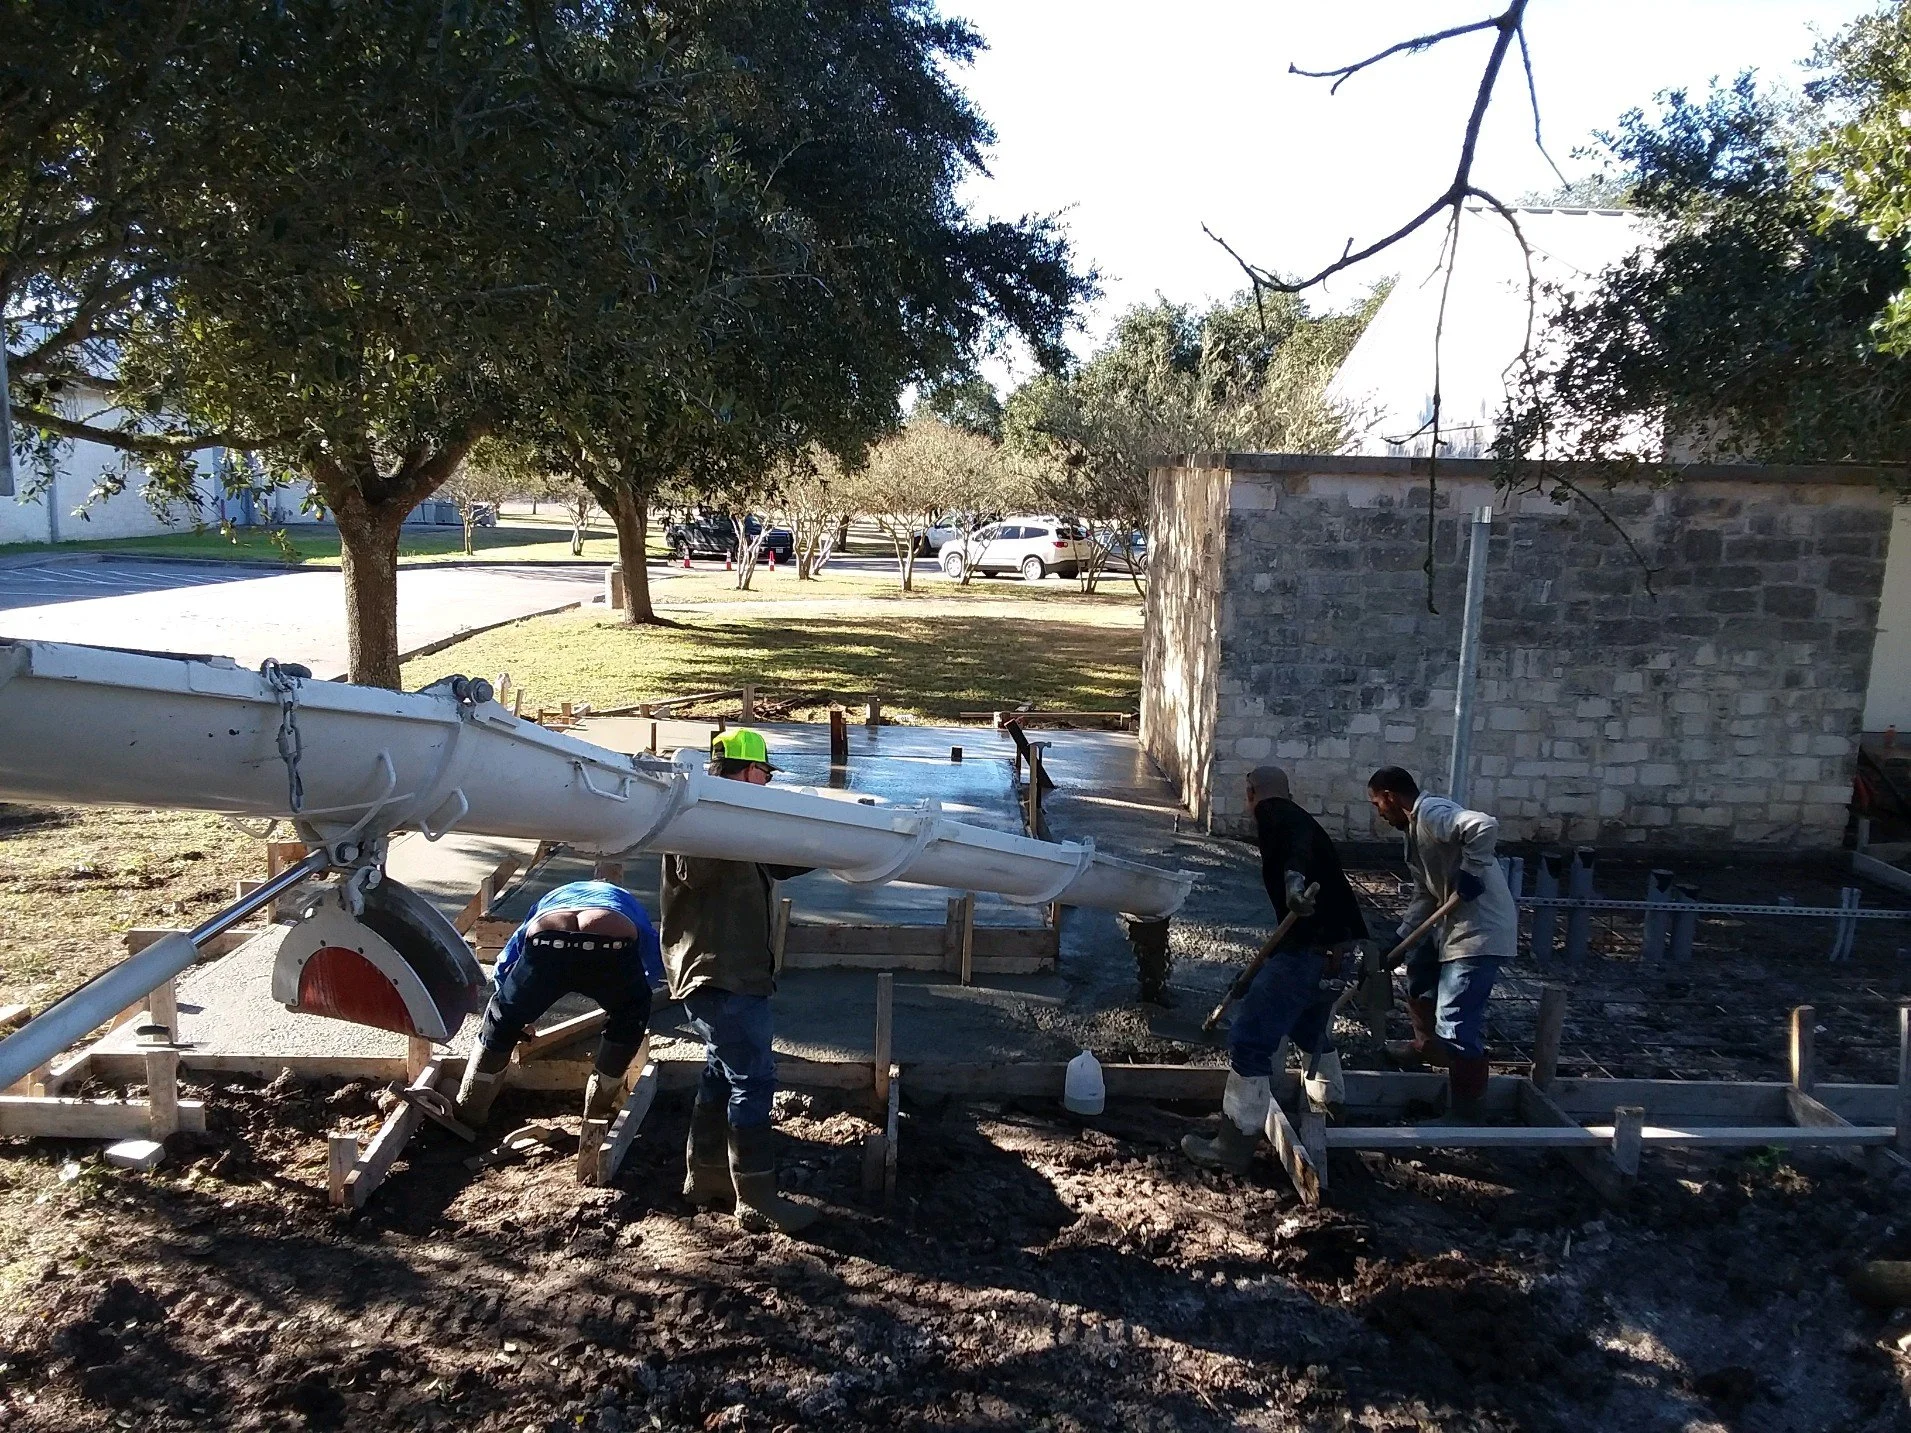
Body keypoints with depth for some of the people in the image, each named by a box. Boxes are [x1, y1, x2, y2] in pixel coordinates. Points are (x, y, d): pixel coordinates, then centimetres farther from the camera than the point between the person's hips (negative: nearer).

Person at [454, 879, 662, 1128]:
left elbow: (504, 966, 45)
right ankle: (599, 1110, 37)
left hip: (547, 942, 2)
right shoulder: (627, 903, 44)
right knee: (629, 1018, 30)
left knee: (502, 1020, 30)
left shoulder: (552, 899, 46)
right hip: (612, 947, -1)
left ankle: (468, 1113, 41)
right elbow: (656, 963, 50)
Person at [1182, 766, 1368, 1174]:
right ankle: (1329, 1097, 55)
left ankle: (1233, 1147, -3)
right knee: (1311, 1027, 34)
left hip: (1307, 949, -9)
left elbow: (1298, 840, -27)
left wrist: (1294, 877, -47)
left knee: (1250, 1041, -5)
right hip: (1340, 949, 10)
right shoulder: (1301, 820, 25)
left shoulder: (1272, 813, -3)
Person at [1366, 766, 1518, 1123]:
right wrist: (1399, 938, 14)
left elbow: (1485, 826, -33)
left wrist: (1469, 872, -25)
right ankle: (1426, 1047, 49)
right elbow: (1426, 896, 20)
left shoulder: (1432, 812, -15)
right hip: (1459, 925, 11)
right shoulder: (1416, 826, 17)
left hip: (1481, 930, -11)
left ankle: (1465, 1116, -1)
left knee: (1457, 1026, -9)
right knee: (1419, 971, 32)